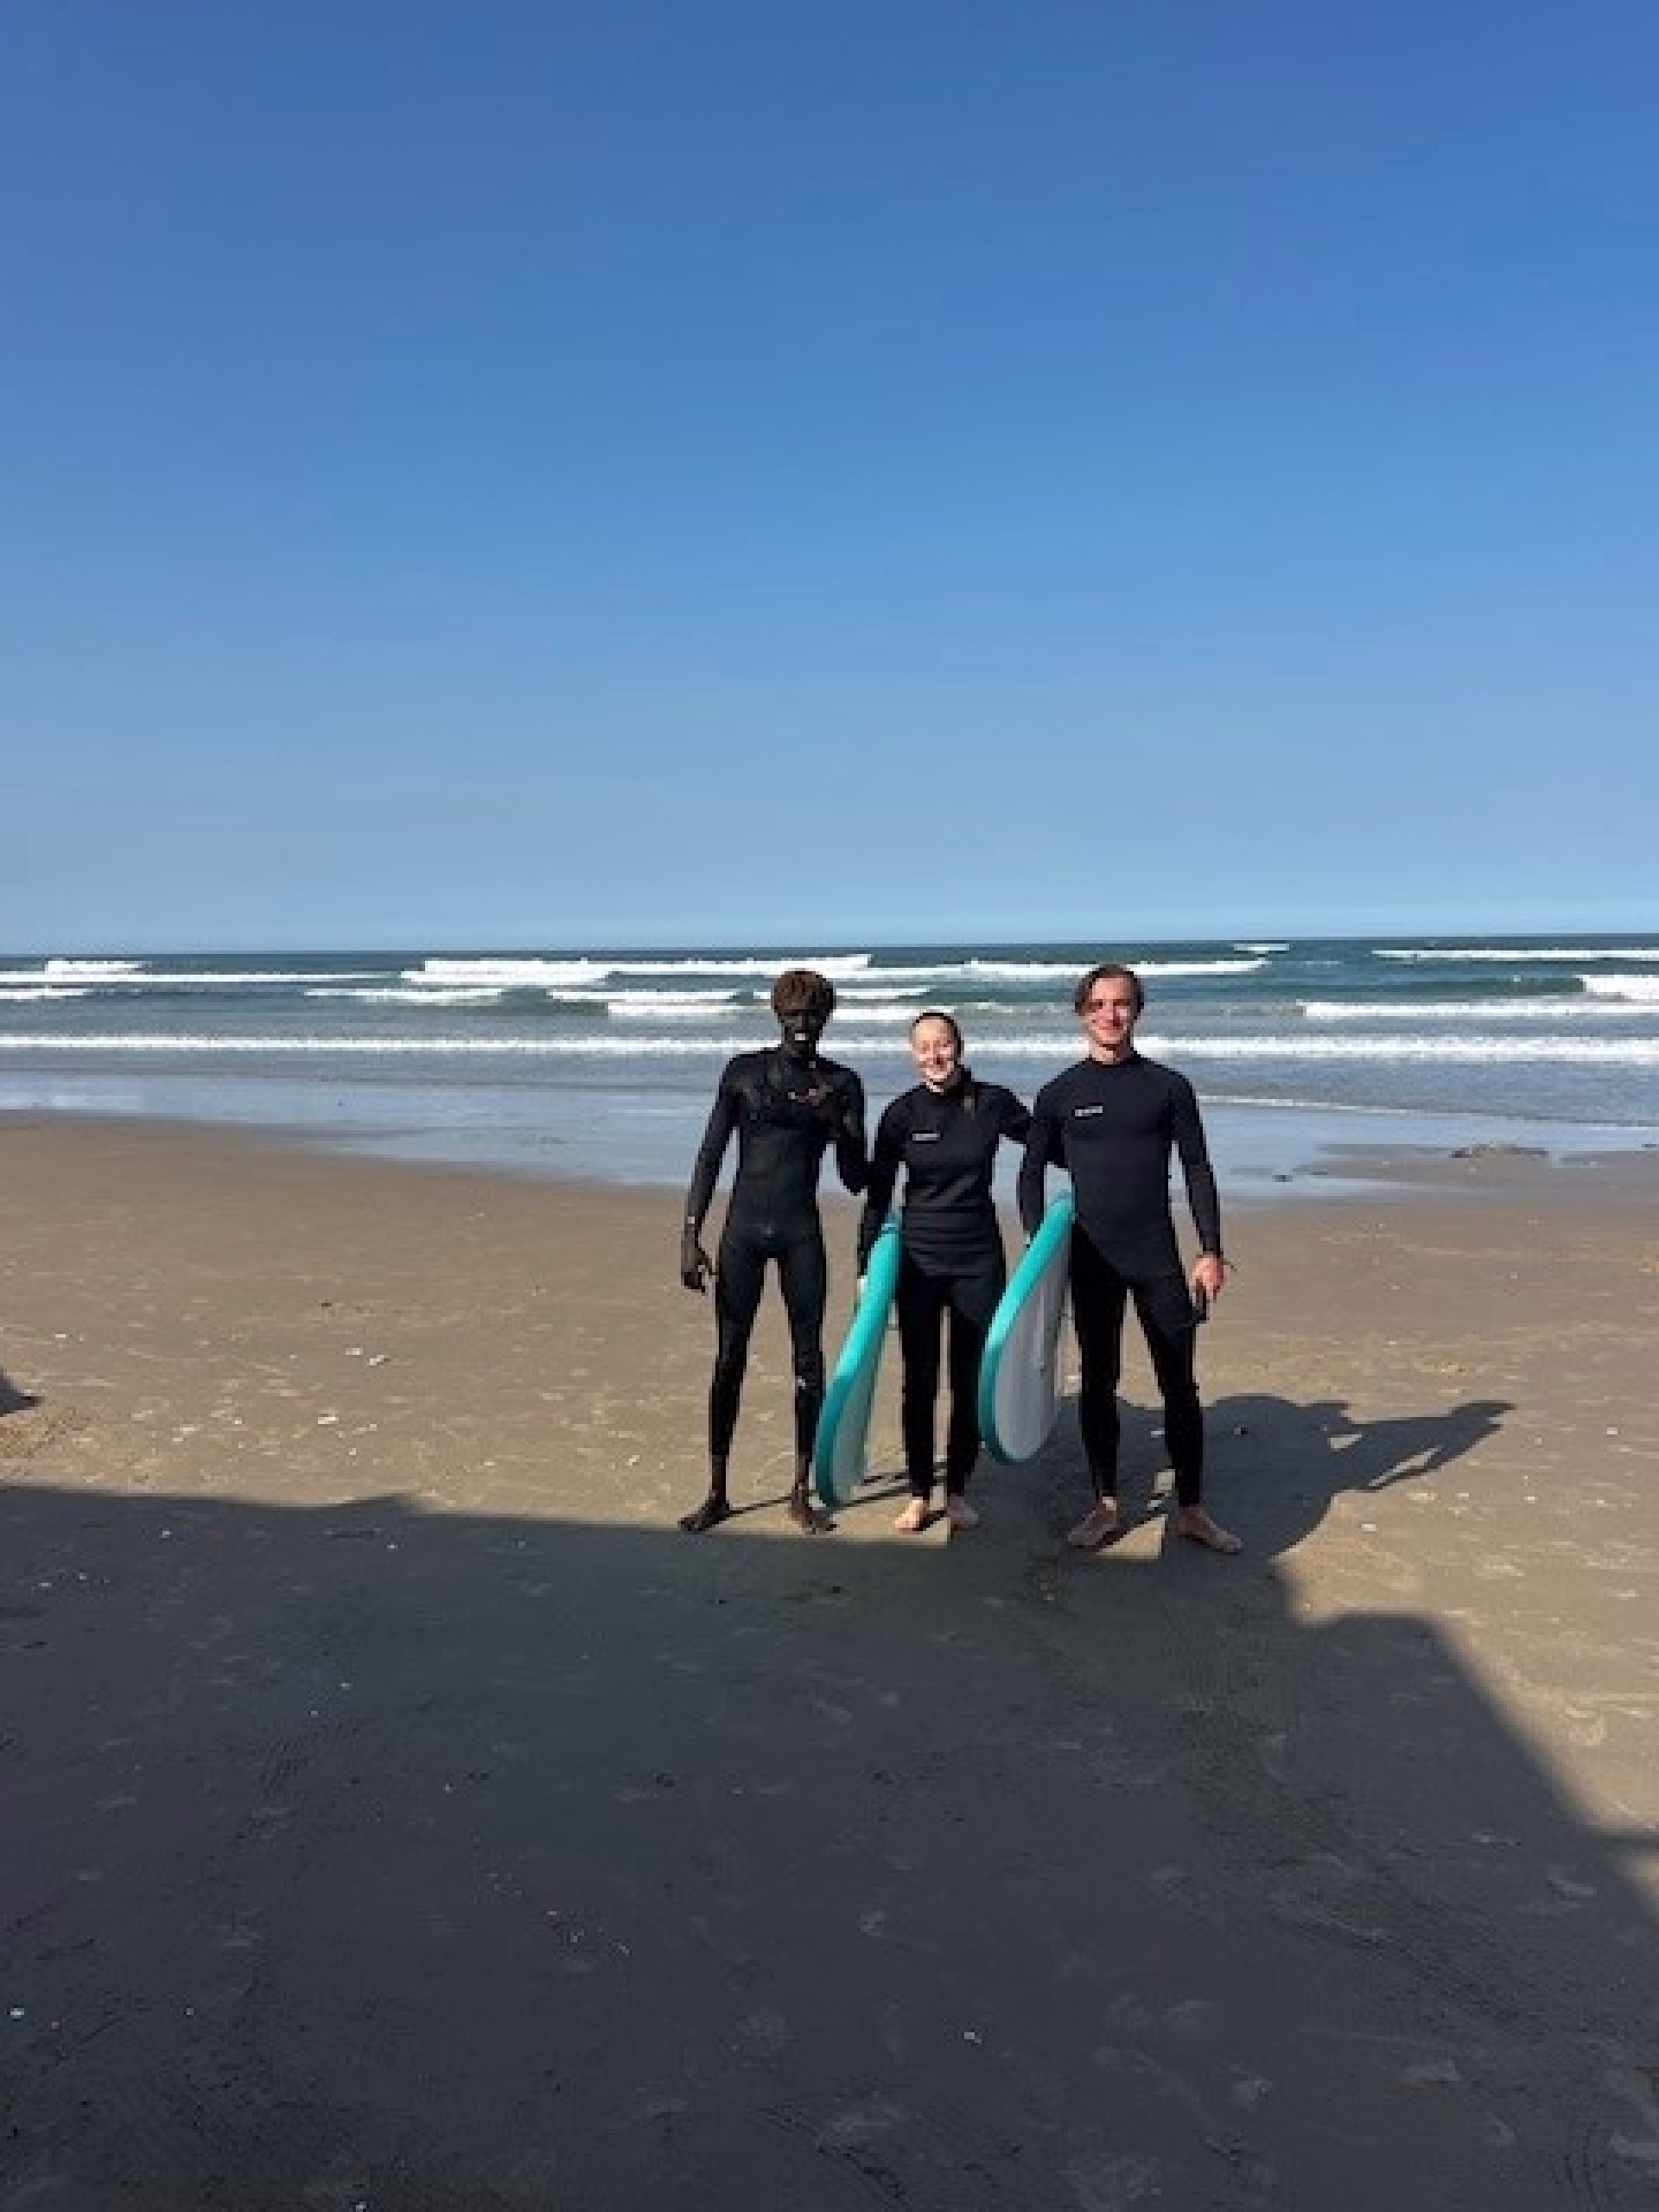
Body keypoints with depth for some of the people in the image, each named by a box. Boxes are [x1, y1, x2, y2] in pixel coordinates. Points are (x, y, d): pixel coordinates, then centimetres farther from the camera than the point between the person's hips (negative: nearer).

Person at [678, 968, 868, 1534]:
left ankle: (801, 1492, 16)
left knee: (808, 1359, 3)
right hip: (743, 1228, 0)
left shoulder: (841, 1083, 3)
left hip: (801, 1232, 1)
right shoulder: (743, 1071, 2)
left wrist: (836, 1125, -16)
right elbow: (711, 1155, 2)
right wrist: (690, 1233, -5)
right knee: (728, 1358, 1)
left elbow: (856, 1180, 1)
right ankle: (717, 1493, 12)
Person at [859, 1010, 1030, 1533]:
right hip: (918, 1259, 0)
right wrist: (866, 1266, -2)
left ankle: (958, 1490, 22)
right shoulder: (902, 1113, -4)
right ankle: (919, 1494, 17)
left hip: (979, 1259, 0)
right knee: (918, 1381, 3)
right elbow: (877, 1195, 1)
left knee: (971, 1380, 6)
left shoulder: (993, 1102, -4)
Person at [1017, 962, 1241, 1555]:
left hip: (1158, 1258, 0)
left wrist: (1211, 1251, -3)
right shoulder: (1059, 1094, 2)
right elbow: (1032, 1172, 8)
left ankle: (1190, 1509, 16)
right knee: (1098, 1383, 8)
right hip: (1091, 1260, 1)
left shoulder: (1168, 1086, 1)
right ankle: (1106, 1505, 20)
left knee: (1180, 1383, 4)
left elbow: (1197, 1170, 2)